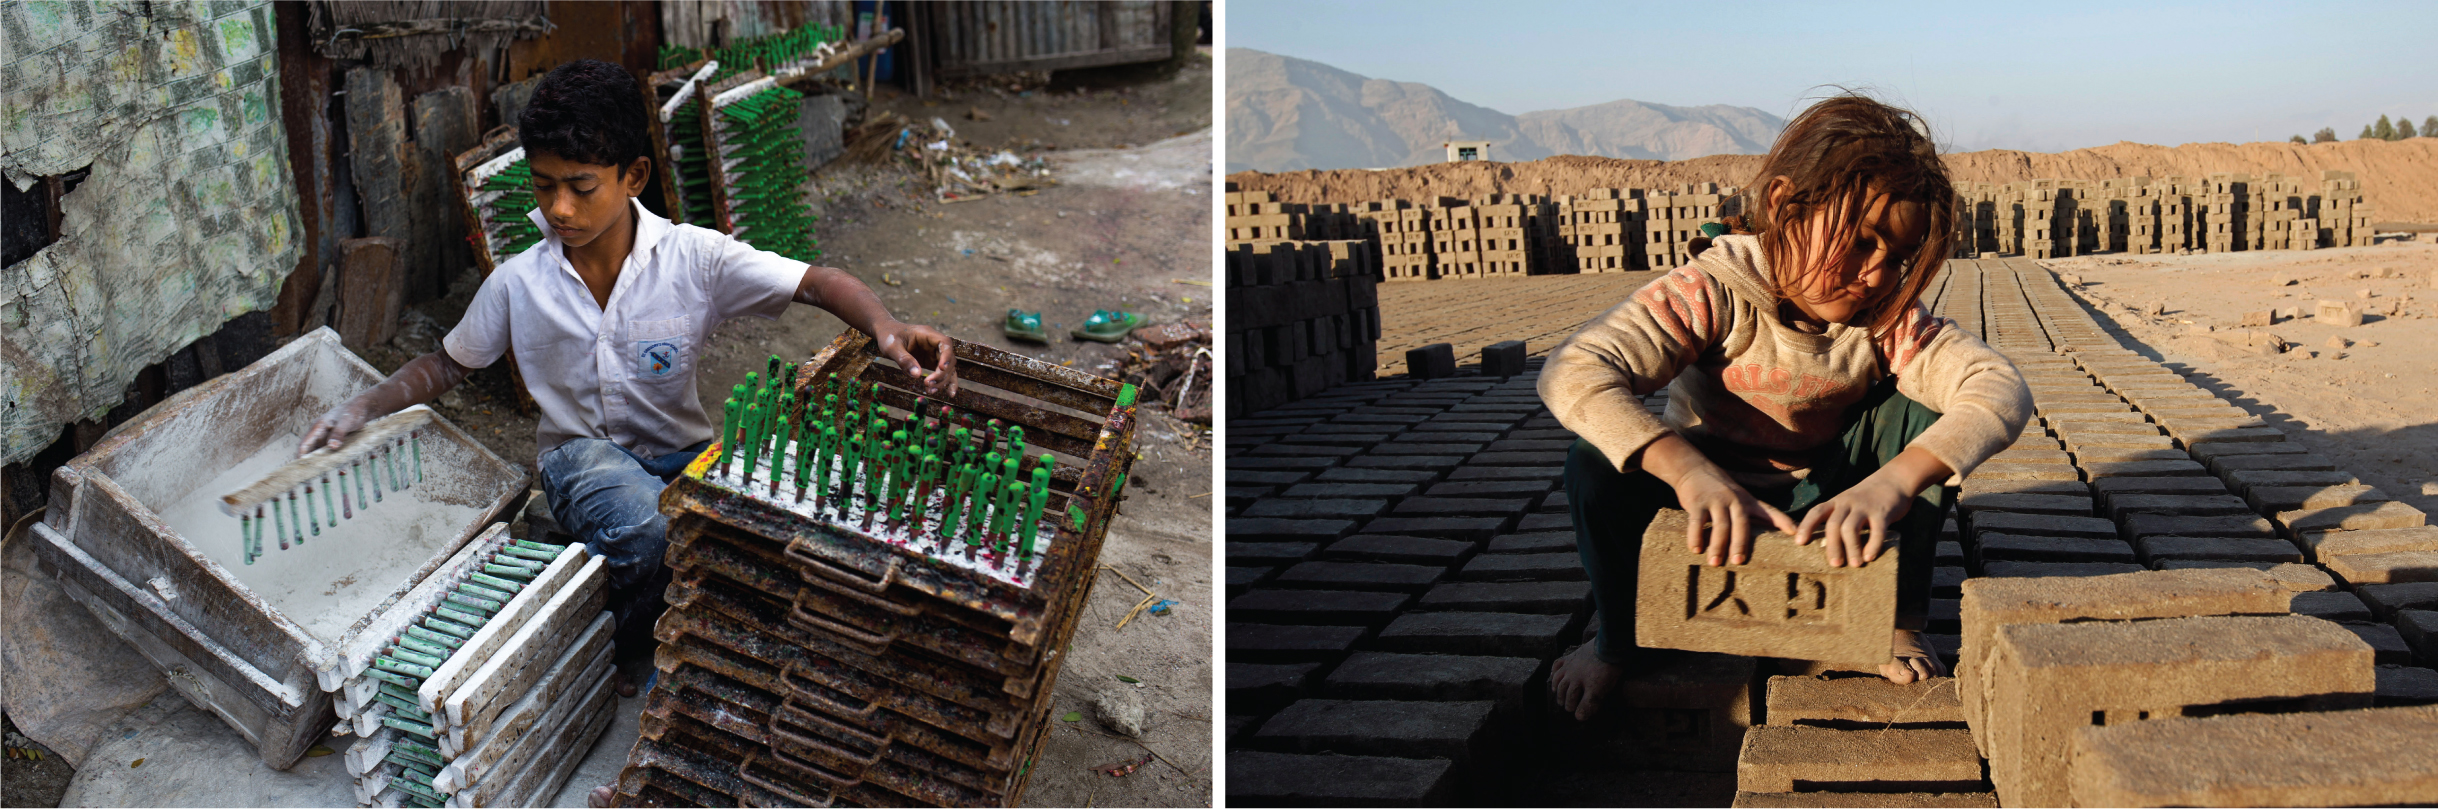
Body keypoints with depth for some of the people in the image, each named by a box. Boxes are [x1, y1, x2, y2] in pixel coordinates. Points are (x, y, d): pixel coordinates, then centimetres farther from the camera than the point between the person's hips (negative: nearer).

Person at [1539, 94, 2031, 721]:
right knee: (1597, 464, -30)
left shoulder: (1888, 317, -17)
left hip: (1823, 509, 2)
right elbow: (1574, 372, -38)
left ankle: (1899, 623, -4)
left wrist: (1893, 481, -50)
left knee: (1918, 412, -21)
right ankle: (1620, 642, -2)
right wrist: (1687, 470, -53)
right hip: (1714, 504, -2)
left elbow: (2000, 388, -31)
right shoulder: (1718, 292, -25)